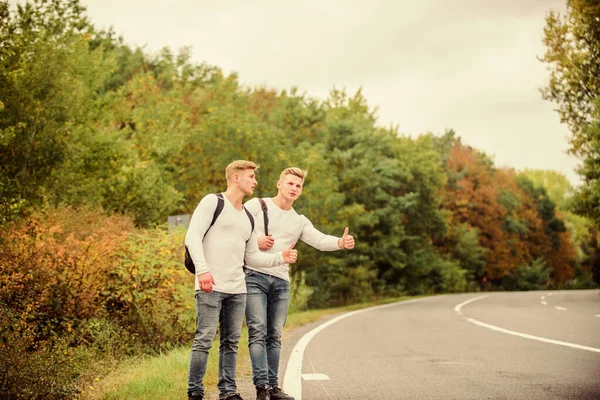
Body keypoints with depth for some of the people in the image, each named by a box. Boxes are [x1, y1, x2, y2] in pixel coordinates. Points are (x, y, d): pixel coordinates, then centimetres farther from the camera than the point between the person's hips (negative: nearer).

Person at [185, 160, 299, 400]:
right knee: (204, 340, -7)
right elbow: (193, 237, -10)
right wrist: (202, 269, -21)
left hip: (237, 290, 7)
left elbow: (252, 257, 23)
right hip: (211, 287, -7)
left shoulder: (247, 218, 21)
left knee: (231, 342, 8)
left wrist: (281, 257, 8)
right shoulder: (212, 202, 0)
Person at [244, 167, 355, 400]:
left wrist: (341, 243, -20)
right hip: (254, 276, -5)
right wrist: (254, 241, -13)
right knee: (258, 332, -11)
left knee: (274, 336, 7)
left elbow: (320, 241, -1)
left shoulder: (300, 222, 15)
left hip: (281, 282, 5)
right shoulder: (256, 206, 4)